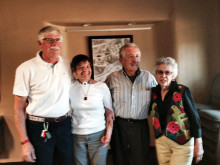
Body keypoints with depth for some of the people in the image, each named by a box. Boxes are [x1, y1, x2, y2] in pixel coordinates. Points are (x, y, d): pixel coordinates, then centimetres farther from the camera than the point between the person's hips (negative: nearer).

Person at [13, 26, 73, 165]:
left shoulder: (67, 64, 2)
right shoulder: (26, 69, -11)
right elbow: (19, 109, -8)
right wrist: (25, 141, -10)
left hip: (64, 125, 4)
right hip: (39, 129, -4)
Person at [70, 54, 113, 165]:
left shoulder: (102, 87, -4)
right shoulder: (70, 87, -3)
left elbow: (110, 111, 3)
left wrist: (109, 133, -4)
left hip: (98, 135, -1)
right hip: (77, 135, 1)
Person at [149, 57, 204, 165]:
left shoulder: (183, 91, -13)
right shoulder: (154, 92, 1)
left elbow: (194, 117, -10)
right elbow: (152, 111, 15)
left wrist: (198, 143, -10)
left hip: (182, 142, -4)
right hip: (161, 141, 5)